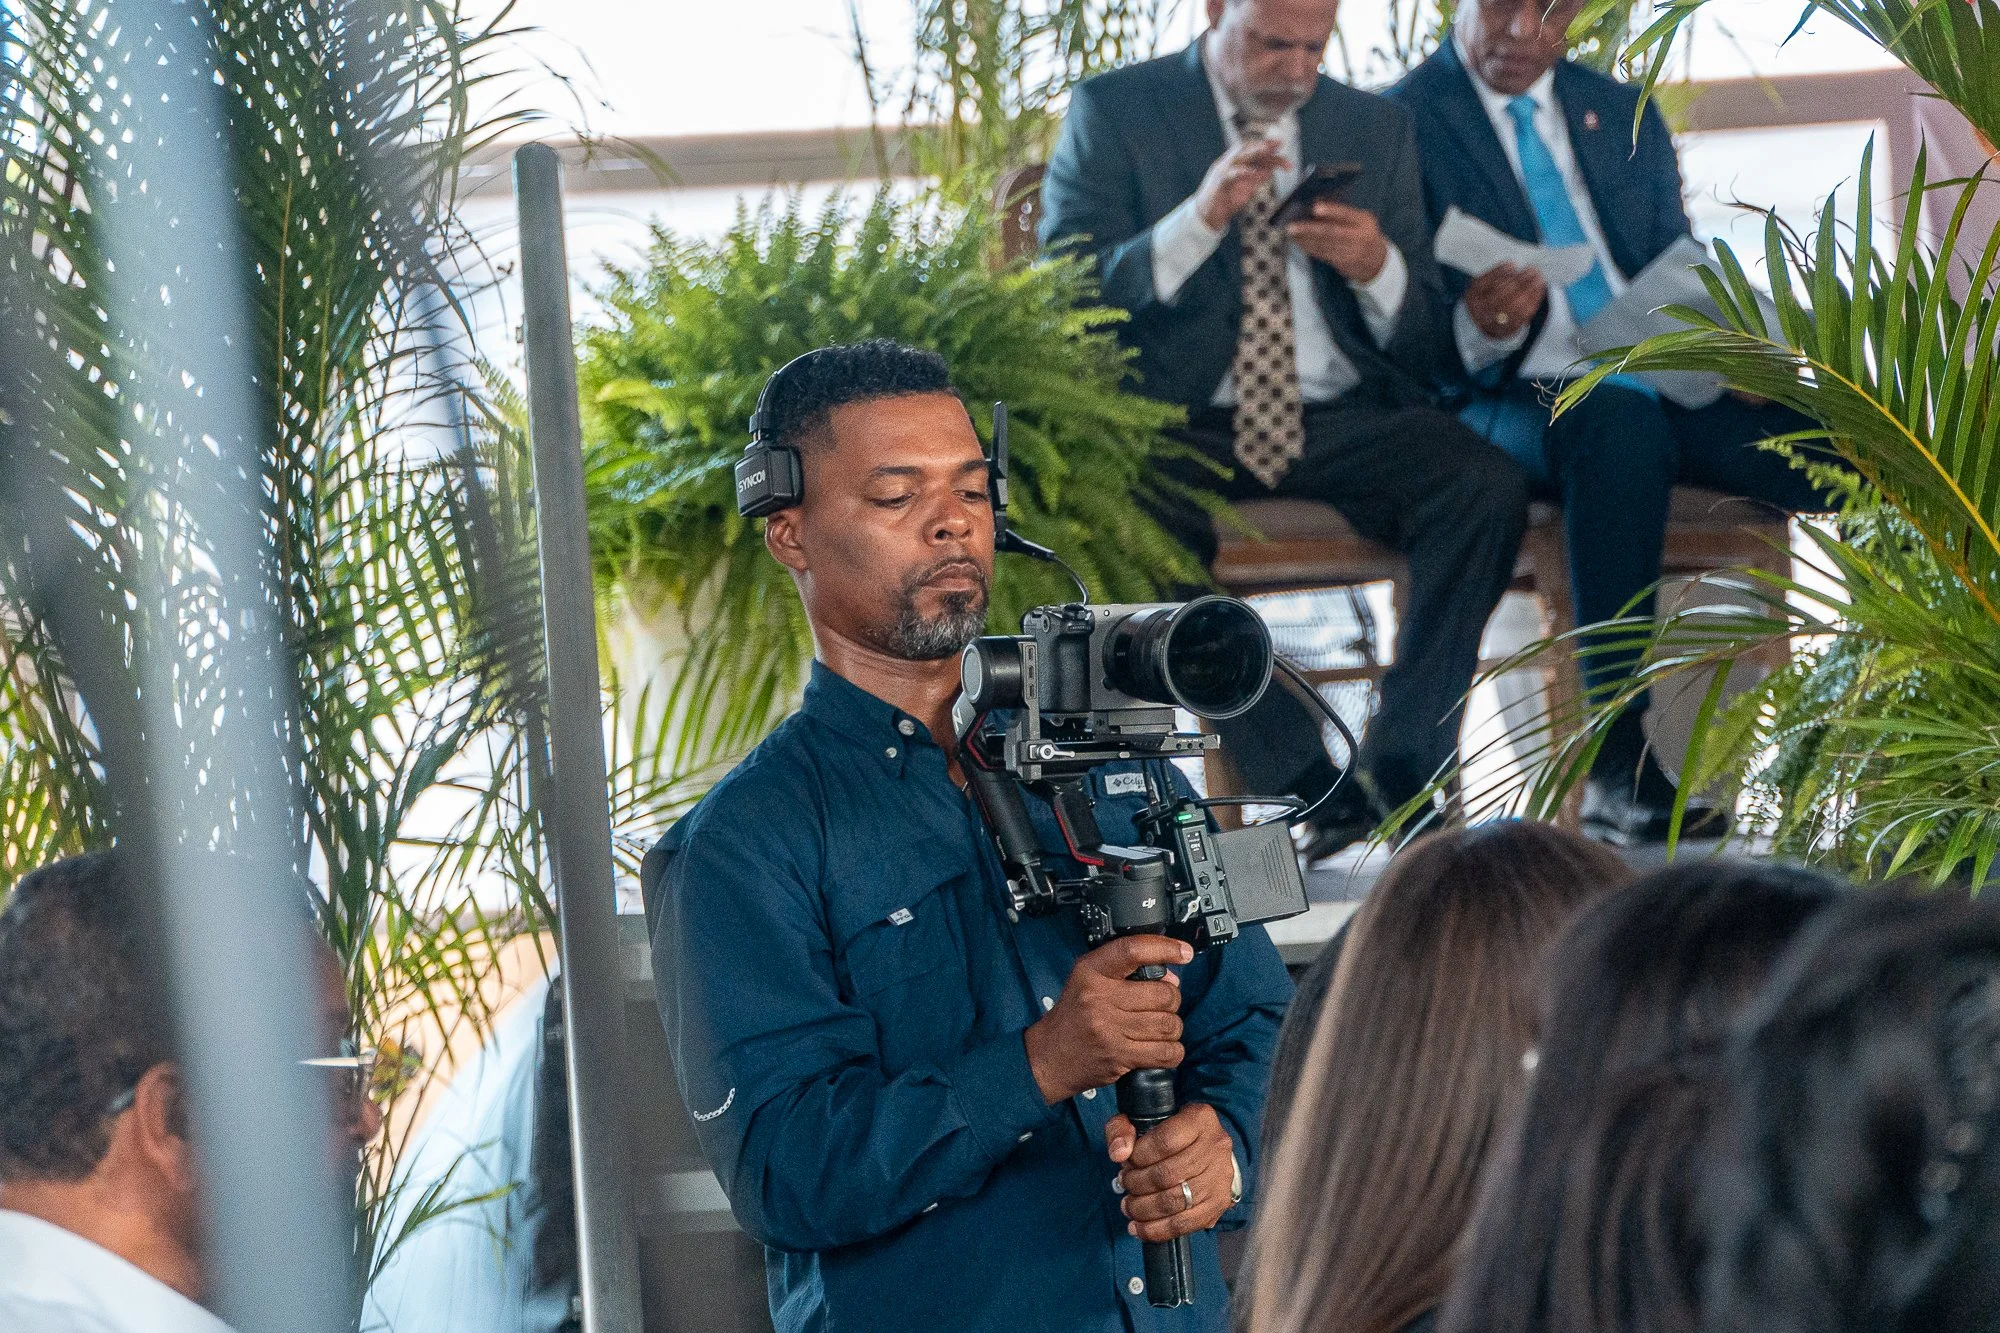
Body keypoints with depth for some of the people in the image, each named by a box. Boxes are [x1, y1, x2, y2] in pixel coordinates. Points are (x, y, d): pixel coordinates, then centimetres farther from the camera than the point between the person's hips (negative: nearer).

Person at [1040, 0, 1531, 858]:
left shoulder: (1374, 128, 13)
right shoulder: (1113, 112, 3)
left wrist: (1378, 268, -12)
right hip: (1179, 422, -3)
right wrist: (1200, 220, -21)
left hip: (1341, 421, 3)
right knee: (1139, 519, -36)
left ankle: (1401, 772, -17)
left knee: (1487, 488, -26)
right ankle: (1308, 783, -24)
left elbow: (1427, 349, 11)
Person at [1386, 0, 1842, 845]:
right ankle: (1617, 769, -40)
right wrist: (1478, 330, -26)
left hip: (1664, 392, 5)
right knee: (1619, 424, -40)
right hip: (1507, 403, -5)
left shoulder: (1626, 117, 20)